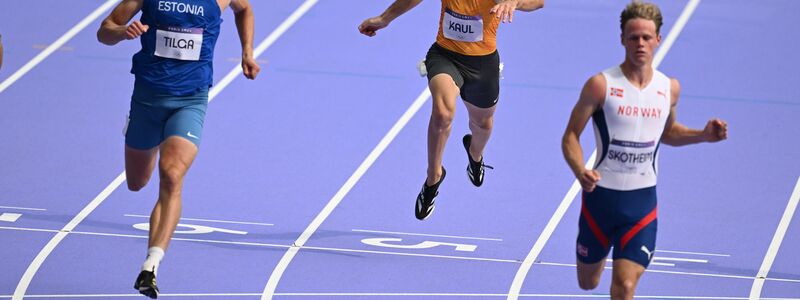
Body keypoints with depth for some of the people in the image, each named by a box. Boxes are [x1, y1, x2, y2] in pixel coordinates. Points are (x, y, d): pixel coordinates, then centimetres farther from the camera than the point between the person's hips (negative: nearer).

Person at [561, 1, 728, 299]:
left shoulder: (669, 89, 0)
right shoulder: (601, 85, -13)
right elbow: (571, 136, -9)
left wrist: (703, 135, 1)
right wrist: (580, 171, -28)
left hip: (642, 200, 1)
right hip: (601, 196, -1)